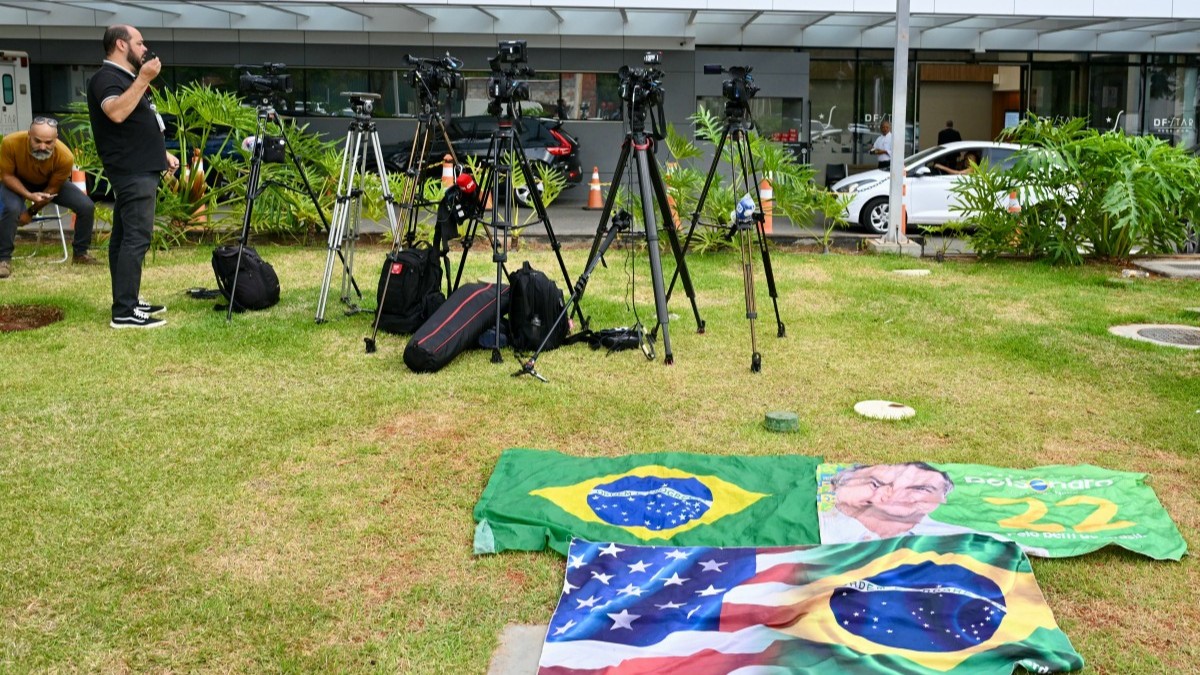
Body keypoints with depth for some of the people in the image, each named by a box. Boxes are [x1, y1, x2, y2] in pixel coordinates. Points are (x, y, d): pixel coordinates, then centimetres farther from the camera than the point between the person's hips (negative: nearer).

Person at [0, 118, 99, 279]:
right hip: (17, 183, -2)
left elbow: (52, 189, -17)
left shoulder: (65, 157, -34)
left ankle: (80, 254, 9)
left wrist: (31, 212, -14)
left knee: (87, 207, -13)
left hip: (49, 184, 2)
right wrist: (29, 195, -36)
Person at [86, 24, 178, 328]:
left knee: (124, 237, 11)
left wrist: (162, 152, 24)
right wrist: (143, 79, -29)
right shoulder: (106, 77, -11)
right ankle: (124, 312, -15)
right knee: (136, 238, -14)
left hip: (140, 169, 11)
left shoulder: (124, 77, 21)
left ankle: (128, 301, 16)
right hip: (132, 172, -11)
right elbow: (116, 112, -31)